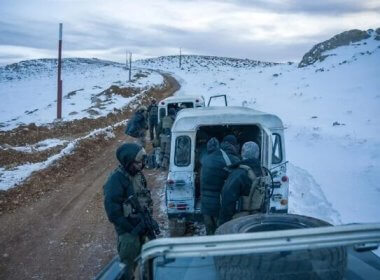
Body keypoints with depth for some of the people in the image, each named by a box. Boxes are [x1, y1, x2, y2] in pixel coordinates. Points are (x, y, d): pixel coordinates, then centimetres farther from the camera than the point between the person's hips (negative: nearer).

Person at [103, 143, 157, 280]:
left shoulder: (138, 174, 4)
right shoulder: (116, 179, -21)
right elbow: (112, 209, -24)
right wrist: (130, 229, -19)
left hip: (141, 227, 8)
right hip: (128, 231, -8)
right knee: (128, 265, 1)